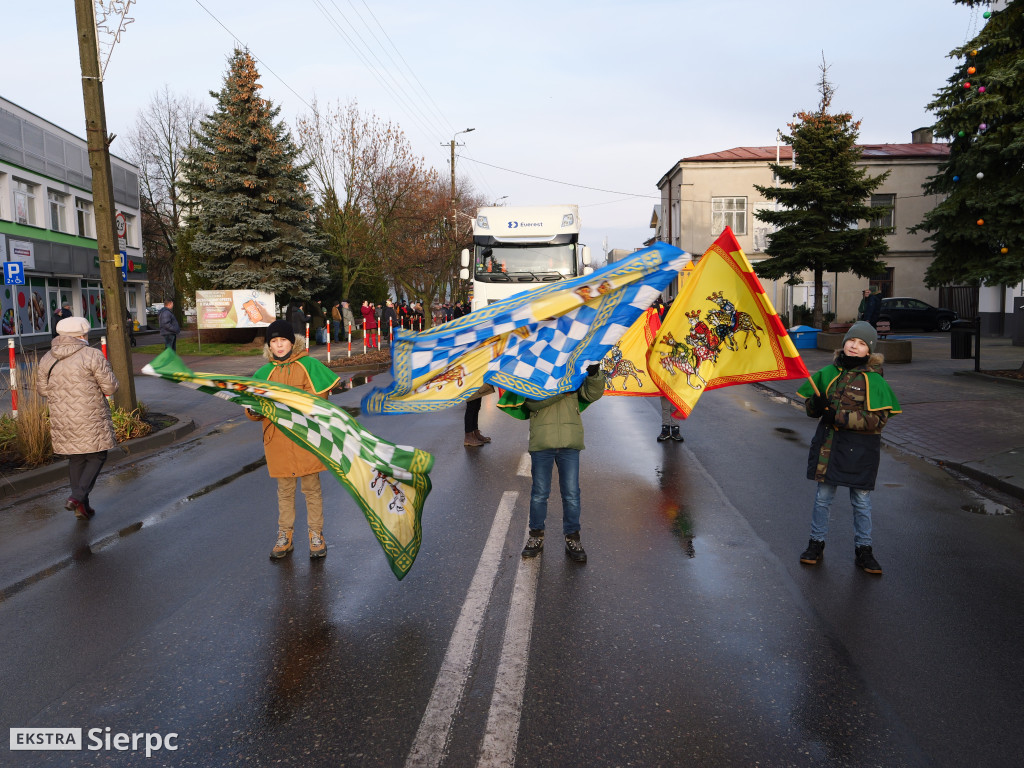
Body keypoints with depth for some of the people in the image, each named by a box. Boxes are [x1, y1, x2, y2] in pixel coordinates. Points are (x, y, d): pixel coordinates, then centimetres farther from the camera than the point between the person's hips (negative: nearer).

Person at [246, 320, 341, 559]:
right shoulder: (265, 373, 8)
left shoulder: (309, 366, -1)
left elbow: (319, 399, -10)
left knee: (311, 488, 7)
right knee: (284, 490, 14)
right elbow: (253, 410, 6)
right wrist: (254, 409, -17)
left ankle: (316, 535, 20)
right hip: (278, 442, 3)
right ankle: (284, 537, 26)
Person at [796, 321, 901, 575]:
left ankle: (863, 549, 23)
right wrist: (816, 404, -13)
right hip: (828, 442, 3)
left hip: (860, 448, -3)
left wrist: (840, 417, -22)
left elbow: (878, 419, -15)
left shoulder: (873, 380, -8)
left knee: (861, 501, 8)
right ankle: (816, 543, 25)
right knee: (823, 496, 11)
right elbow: (810, 407, 12)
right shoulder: (829, 372, 4)